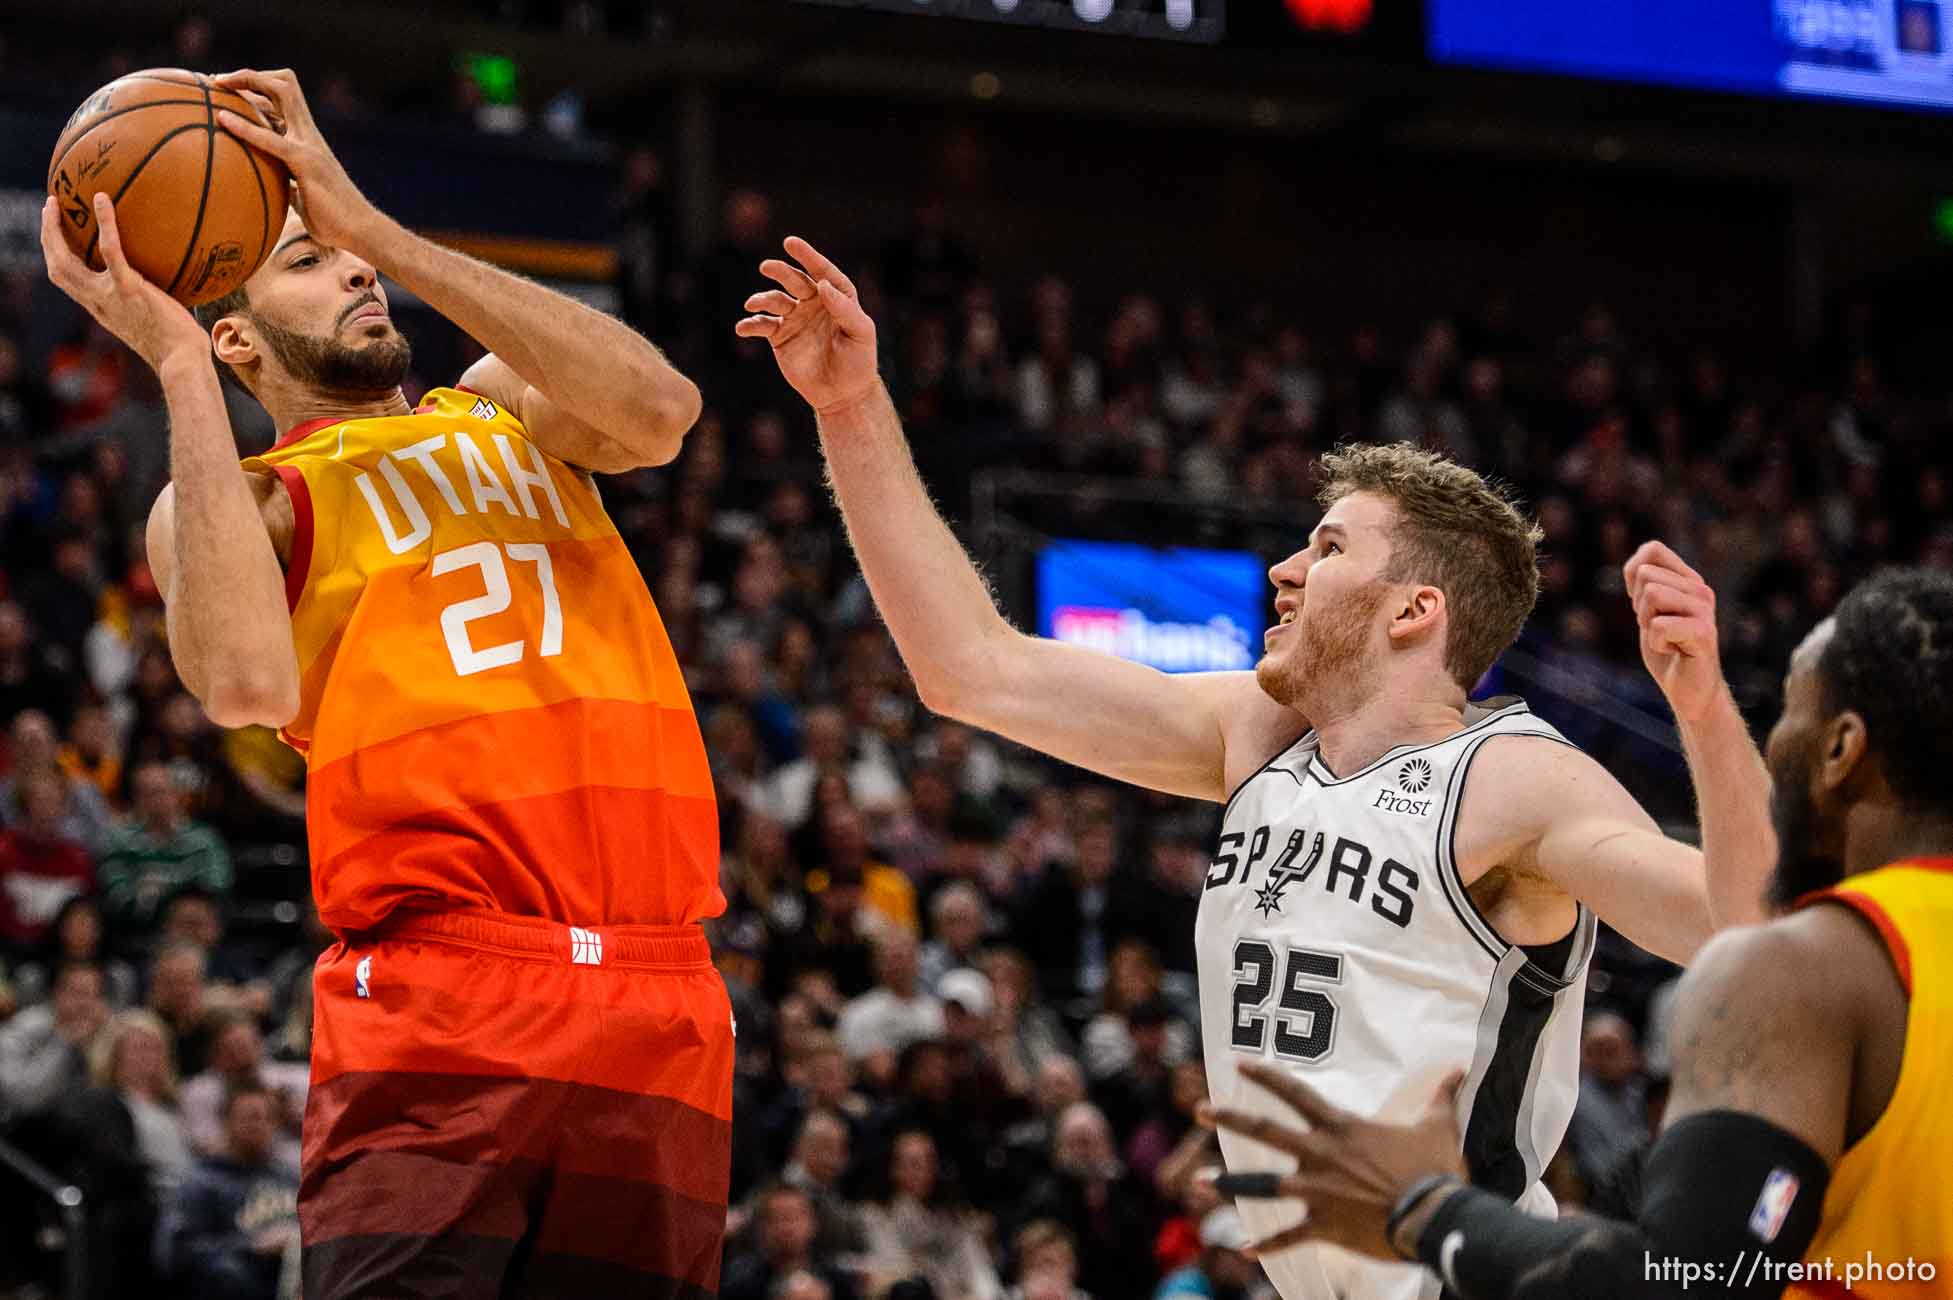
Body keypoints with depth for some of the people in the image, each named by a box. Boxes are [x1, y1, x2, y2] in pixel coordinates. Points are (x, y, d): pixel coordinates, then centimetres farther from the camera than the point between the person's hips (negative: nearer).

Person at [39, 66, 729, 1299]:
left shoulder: (505, 409, 24)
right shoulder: (237, 500, 11)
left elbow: (659, 411, 0)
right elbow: (250, 684, -13)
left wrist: (377, 225, -1)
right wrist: (175, 363, -6)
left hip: (665, 1009, 4)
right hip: (444, 1011, -3)